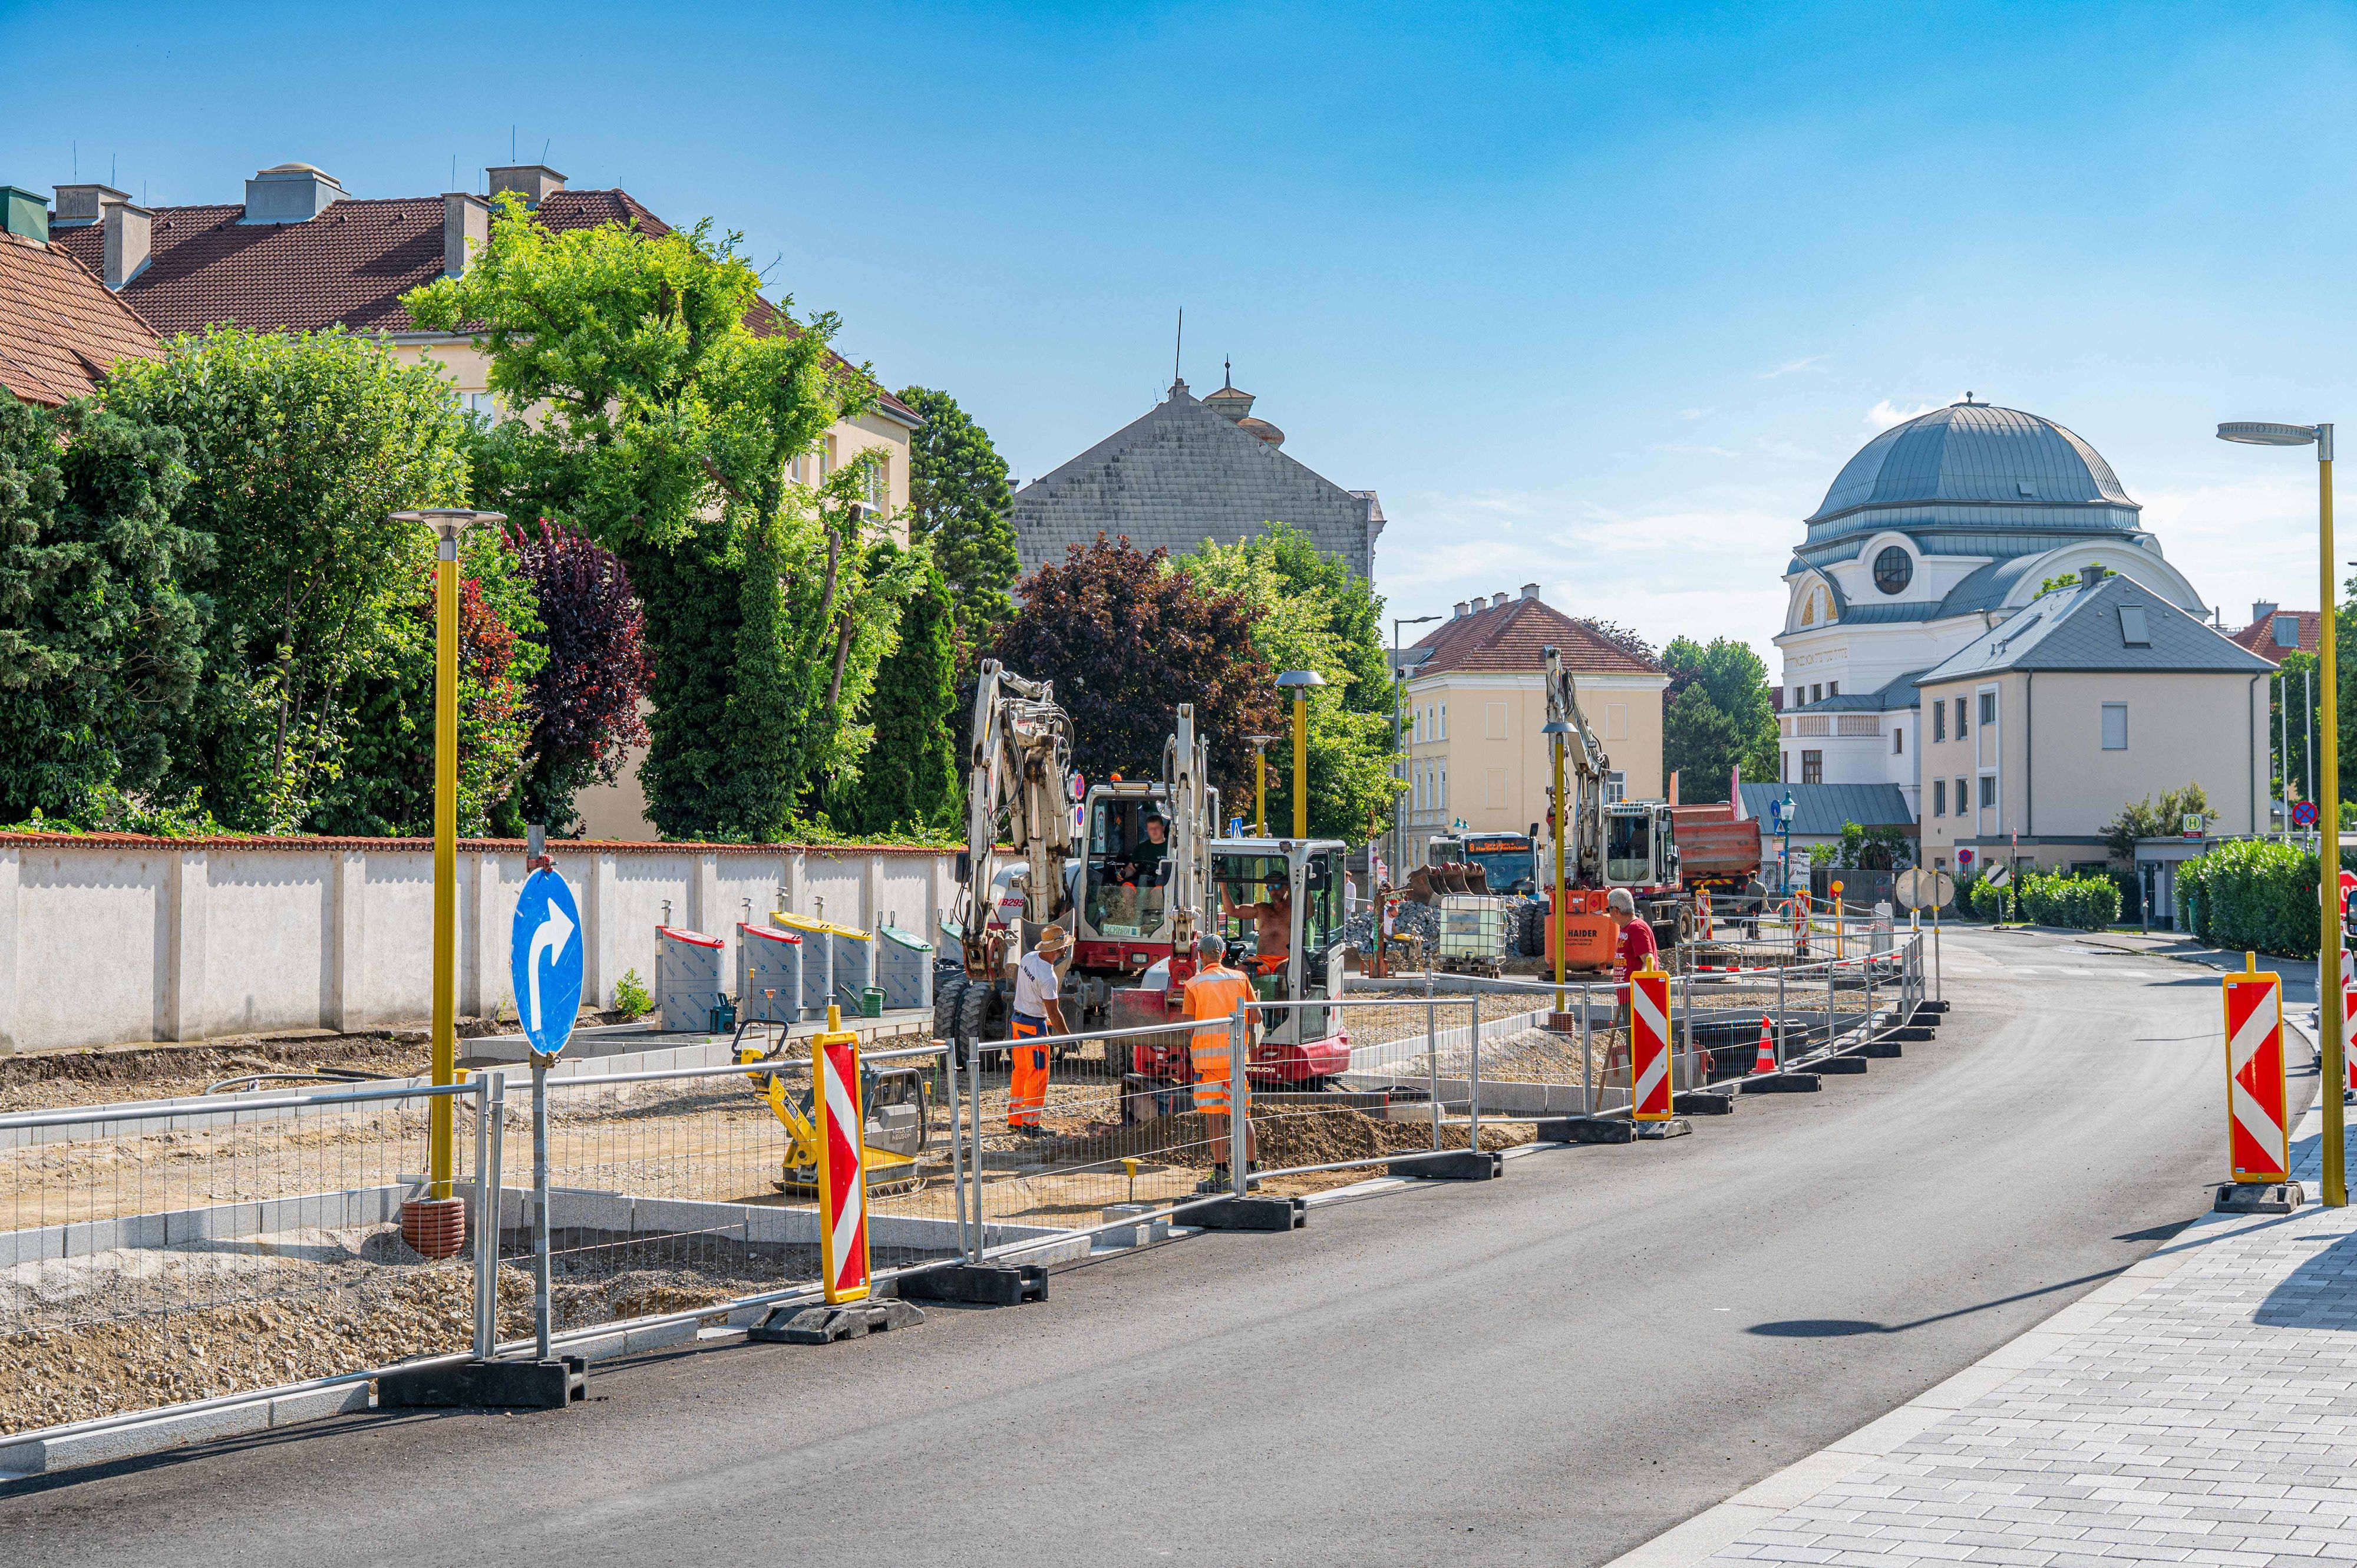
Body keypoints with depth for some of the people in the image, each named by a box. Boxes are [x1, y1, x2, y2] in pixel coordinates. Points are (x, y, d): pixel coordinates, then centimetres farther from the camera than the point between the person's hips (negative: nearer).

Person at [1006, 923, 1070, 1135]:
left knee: (1019, 1072, 15)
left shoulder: (1029, 958, 0)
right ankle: (1029, 1125, 2)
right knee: (1037, 1076, -1)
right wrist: (1068, 1036, -10)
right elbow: (1054, 1013, -20)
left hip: (1017, 1021, 9)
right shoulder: (1048, 978, -25)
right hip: (1035, 1027, -9)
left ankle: (1014, 1122, 22)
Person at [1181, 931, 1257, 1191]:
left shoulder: (1194, 984, -4)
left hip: (1207, 1054, -3)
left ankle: (1221, 1176, -3)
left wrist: (1187, 1047, 8)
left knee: (1214, 1115, -1)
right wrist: (1250, 1044, 17)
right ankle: (1251, 1171, 15)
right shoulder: (1240, 978, 5)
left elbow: (1189, 1023, -8)